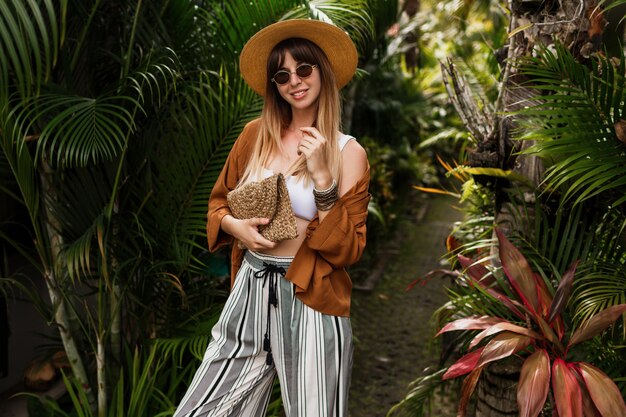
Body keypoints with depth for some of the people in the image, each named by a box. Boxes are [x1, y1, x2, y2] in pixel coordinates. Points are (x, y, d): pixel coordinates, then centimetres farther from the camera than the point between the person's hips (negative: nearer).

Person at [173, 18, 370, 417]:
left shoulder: (349, 152, -4)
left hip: (311, 301, -2)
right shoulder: (255, 134, 4)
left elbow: (349, 249, -9)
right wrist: (234, 225, -8)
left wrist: (322, 177, -18)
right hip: (251, 291, 3)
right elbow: (219, 201, 15)